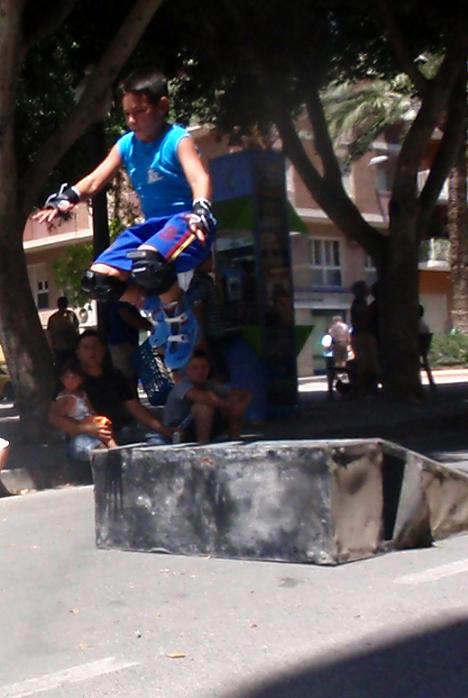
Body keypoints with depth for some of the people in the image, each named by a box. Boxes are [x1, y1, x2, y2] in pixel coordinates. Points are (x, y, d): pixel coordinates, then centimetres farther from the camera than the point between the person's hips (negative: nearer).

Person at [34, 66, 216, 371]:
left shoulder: (178, 139, -10)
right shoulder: (126, 145, 8)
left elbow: (200, 177, -26)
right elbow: (96, 180, 1)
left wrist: (201, 211, -46)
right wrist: (66, 198, -18)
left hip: (185, 221, -7)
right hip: (151, 225, 8)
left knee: (146, 263, -39)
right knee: (98, 279, -9)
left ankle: (182, 316, -11)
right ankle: (164, 309, 10)